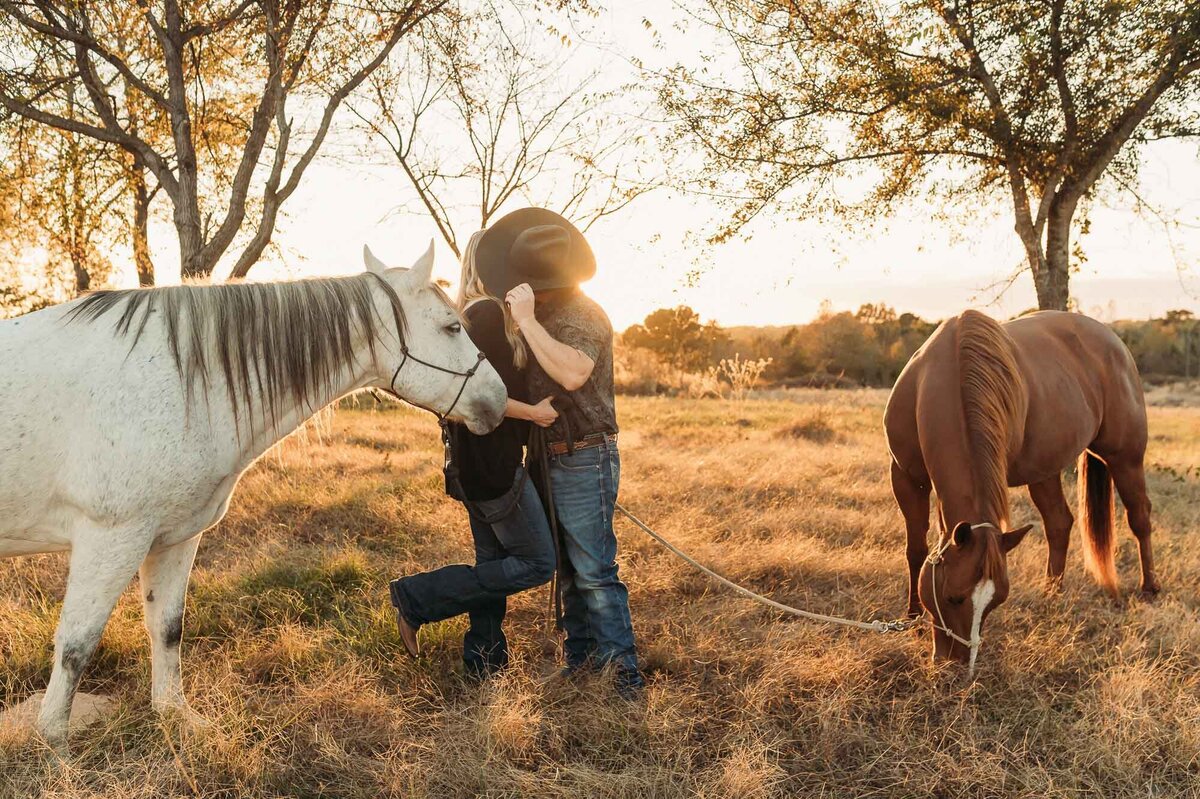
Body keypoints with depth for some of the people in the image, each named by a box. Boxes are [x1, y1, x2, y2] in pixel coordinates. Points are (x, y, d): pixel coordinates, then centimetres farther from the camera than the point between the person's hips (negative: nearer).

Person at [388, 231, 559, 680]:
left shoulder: (472, 313, 15)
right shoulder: (488, 313, -16)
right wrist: (535, 413, -16)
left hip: (476, 462, 10)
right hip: (492, 463, -10)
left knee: (494, 562, 15)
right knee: (536, 563, -3)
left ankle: (484, 662, 22)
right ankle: (417, 599, -2)